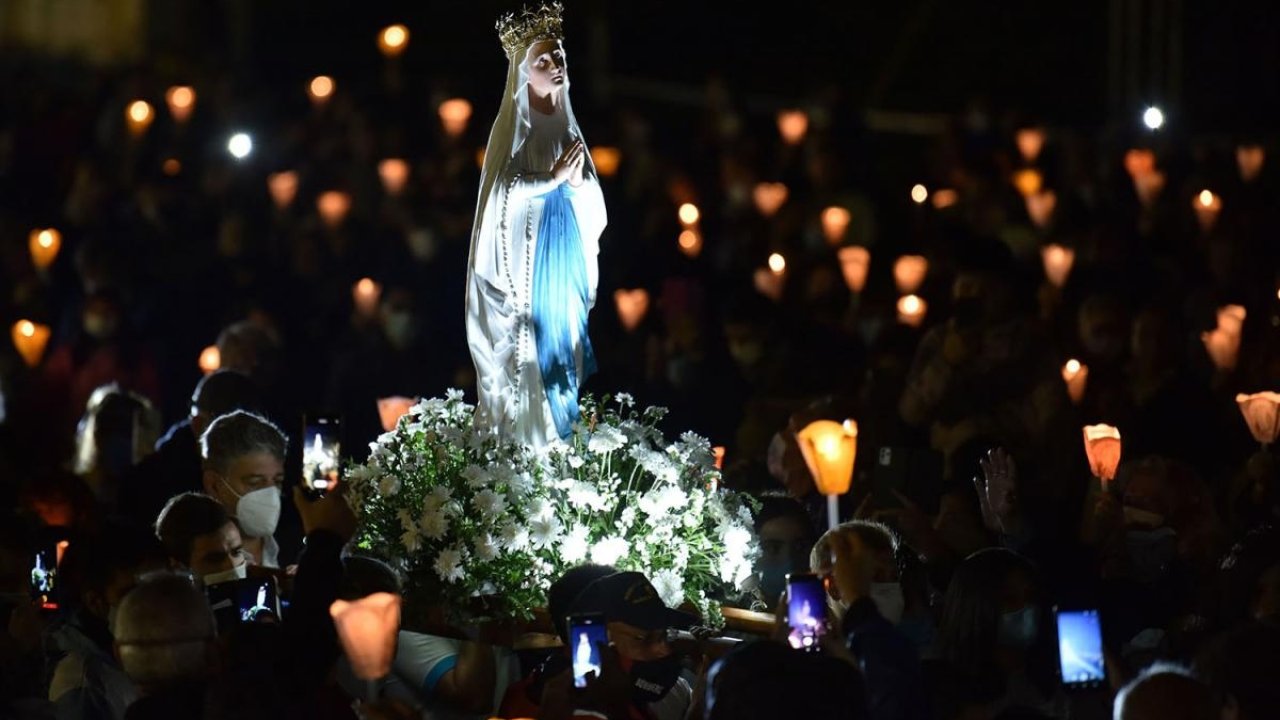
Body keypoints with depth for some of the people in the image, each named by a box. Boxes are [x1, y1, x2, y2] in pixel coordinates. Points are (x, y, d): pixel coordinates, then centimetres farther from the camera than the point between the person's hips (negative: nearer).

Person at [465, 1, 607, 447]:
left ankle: (559, 443, 9)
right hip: (526, 258, -6)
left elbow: (593, 200, 13)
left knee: (561, 350, 5)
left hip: (567, 259, 6)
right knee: (527, 355, -8)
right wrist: (555, 178, -14)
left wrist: (577, 181, -7)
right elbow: (505, 191, -16)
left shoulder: (568, 124, 12)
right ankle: (521, 446, -6)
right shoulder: (514, 126, -5)